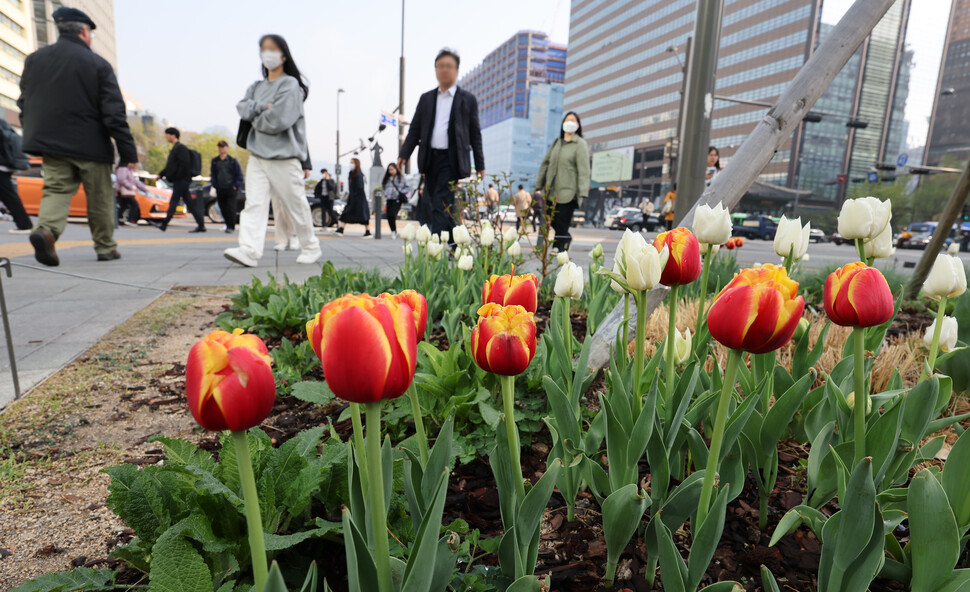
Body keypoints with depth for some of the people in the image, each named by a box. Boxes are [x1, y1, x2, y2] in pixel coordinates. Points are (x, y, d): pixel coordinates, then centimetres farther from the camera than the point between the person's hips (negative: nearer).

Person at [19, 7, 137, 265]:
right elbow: (114, 113, -11)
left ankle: (46, 228, -19)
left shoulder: (34, 59, 10)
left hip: (49, 142, 4)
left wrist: (34, 136, 23)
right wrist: (128, 153, -10)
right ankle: (106, 247, 14)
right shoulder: (98, 64, -5)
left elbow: (24, 103, 14)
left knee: (56, 189, 8)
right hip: (91, 145, -4)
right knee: (100, 198, 7)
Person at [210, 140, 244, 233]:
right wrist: (215, 185, 4)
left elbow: (239, 175, 3)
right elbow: (212, 174, 15)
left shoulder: (233, 161, 2)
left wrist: (236, 186, -4)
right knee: (223, 209, 5)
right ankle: (228, 225, 17)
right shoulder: (214, 161, 11)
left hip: (231, 189, -4)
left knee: (231, 209, -9)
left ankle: (231, 227, -4)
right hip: (220, 190, 4)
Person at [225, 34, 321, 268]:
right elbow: (242, 108, 3)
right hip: (257, 154, 6)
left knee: (296, 205, 3)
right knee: (254, 203, -7)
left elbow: (279, 120, -14)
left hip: (284, 156, -6)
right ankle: (249, 251, -14)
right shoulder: (257, 86, 17)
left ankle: (311, 248, 19)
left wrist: (256, 119, 1)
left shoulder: (290, 85, -4)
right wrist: (263, 107, -12)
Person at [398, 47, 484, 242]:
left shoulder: (468, 99, 6)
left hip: (452, 161, -4)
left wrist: (479, 165, 4)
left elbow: (475, 134, 6)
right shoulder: (426, 99, 16)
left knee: (440, 206, -15)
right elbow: (415, 130, 14)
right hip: (430, 160, 5)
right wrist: (404, 154, 2)